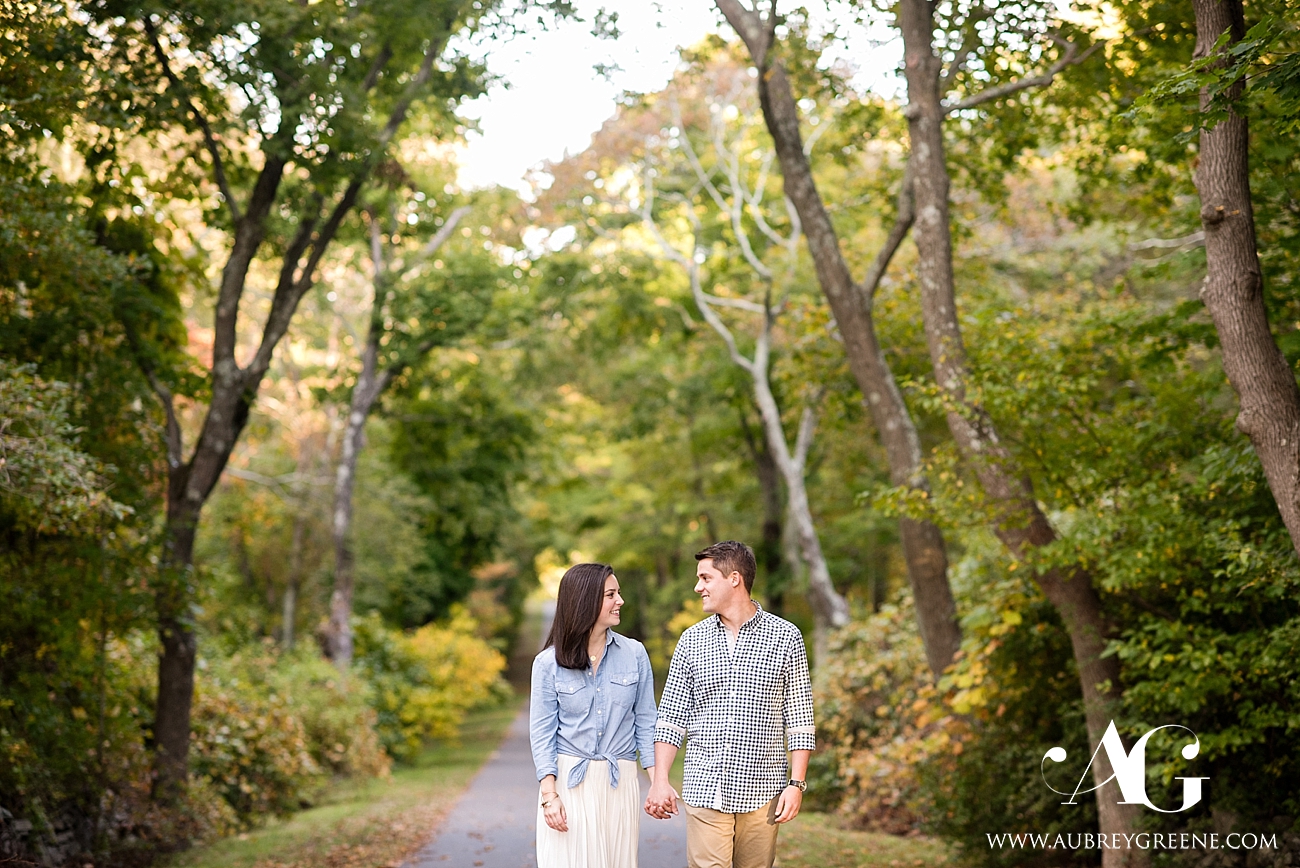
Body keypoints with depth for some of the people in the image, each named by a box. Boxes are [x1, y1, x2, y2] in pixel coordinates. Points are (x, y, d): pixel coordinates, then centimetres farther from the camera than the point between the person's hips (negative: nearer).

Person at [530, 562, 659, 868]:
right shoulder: (548, 663, -2)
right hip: (568, 781, -2)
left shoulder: (634, 654, 3)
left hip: (619, 783, 2)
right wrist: (549, 794, -9)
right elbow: (542, 732, -2)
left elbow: (644, 722, 6)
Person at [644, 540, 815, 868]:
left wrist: (796, 784, -5)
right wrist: (660, 780, -2)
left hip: (762, 793, -1)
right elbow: (672, 717, 8)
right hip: (704, 792, 1)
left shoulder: (786, 637, 1)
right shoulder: (692, 641, 7)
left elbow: (799, 719, 2)